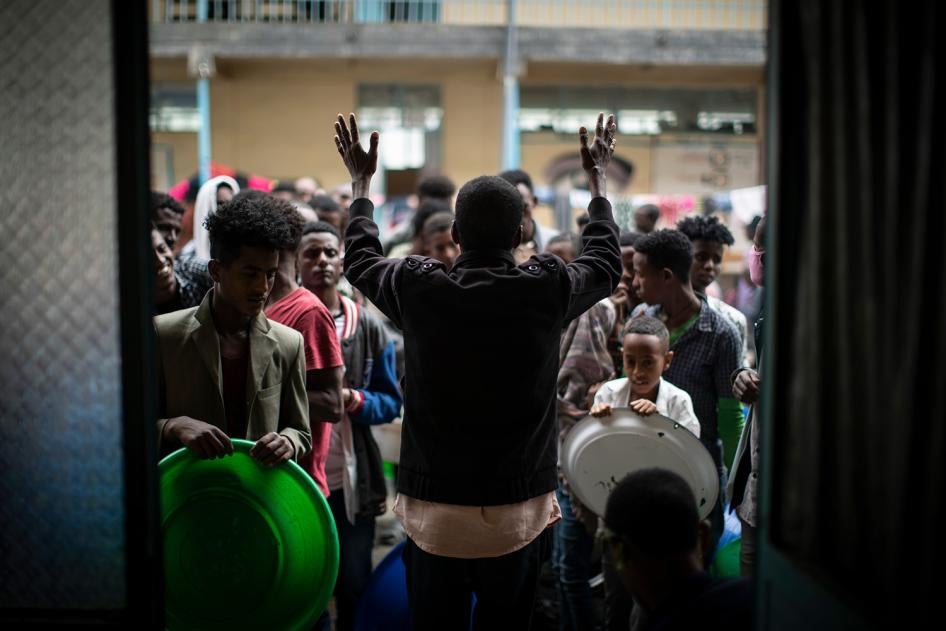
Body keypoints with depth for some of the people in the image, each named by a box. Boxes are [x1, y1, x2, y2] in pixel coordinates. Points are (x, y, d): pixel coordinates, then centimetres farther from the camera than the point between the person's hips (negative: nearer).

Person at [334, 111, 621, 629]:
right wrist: (596, 179, 29)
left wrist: (361, 183, 29)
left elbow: (359, 260, 15)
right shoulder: (549, 290, -8)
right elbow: (606, 262, 15)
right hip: (520, 512, 0)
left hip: (432, 509, 0)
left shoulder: (418, 288, -8)